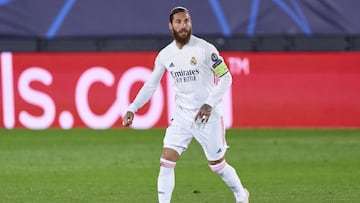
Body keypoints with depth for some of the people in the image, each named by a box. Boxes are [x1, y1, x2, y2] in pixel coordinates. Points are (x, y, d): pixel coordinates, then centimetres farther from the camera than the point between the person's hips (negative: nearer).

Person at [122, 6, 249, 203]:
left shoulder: (205, 49, -13)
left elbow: (225, 78, -10)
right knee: (166, 162, -9)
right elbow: (150, 85, 10)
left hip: (208, 117, -4)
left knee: (217, 165, 7)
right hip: (181, 116, 4)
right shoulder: (165, 55, 1)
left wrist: (209, 104, -20)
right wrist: (132, 109, 1)